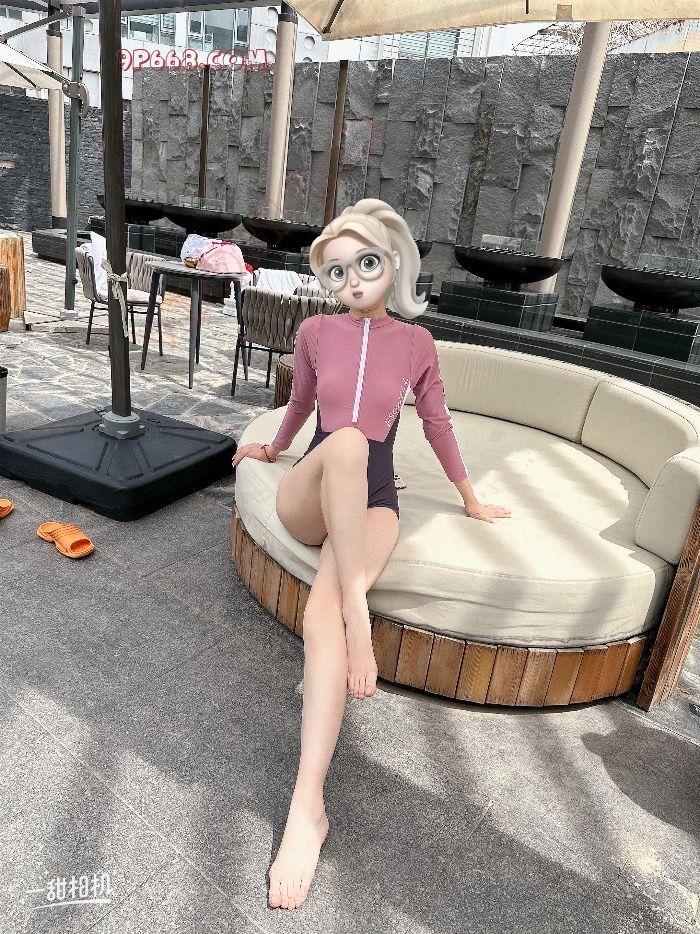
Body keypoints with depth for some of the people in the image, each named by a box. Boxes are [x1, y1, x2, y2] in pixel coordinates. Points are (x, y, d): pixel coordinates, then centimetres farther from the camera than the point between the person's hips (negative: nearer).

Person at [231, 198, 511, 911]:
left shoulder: (415, 343, 7)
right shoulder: (315, 332, 8)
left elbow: (437, 424, 18)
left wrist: (470, 498, 25)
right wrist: (275, 449, 41)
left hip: (372, 501, -1)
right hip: (307, 497, 1)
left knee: (321, 605, -33)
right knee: (345, 442, -37)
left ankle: (308, 808, -34)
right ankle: (357, 612, -35)